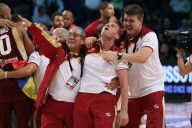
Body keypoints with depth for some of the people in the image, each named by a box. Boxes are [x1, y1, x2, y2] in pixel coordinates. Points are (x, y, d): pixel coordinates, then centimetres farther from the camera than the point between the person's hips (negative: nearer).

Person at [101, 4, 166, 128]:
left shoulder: (149, 35, -15)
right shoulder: (123, 36, 4)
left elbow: (143, 57, -32)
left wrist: (118, 55, -38)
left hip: (152, 89, -6)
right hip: (132, 93, 6)